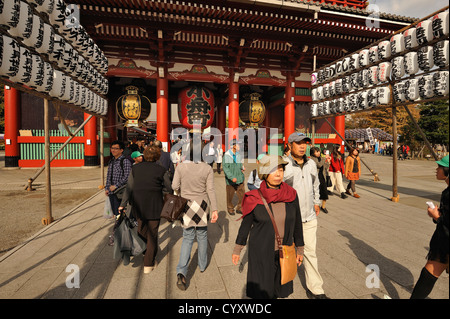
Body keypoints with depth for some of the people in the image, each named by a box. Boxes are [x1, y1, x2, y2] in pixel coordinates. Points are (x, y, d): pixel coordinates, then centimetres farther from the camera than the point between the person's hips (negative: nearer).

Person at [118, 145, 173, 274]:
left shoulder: (135, 168, 2)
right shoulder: (161, 170, -6)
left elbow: (129, 188, 0)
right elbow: (169, 188, -1)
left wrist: (122, 204, 5)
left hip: (138, 204, 3)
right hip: (154, 205, -3)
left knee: (141, 228, 25)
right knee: (152, 233, 9)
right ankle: (148, 264, 17)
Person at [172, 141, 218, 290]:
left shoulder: (180, 167, -10)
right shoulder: (207, 168, -11)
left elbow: (174, 187, -5)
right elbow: (210, 190, -12)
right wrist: (215, 209, -9)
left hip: (186, 205, 1)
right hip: (202, 206, 0)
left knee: (187, 238, 12)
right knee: (202, 235, 19)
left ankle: (181, 272, -1)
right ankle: (202, 265, 36)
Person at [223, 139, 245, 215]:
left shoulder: (238, 154, 5)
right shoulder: (226, 156, -15)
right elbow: (225, 168, -17)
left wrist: (242, 167, -2)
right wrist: (232, 177, -22)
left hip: (239, 179, 5)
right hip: (230, 180, -5)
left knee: (242, 194, 6)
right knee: (230, 196, 10)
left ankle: (239, 208, 25)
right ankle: (230, 209, 33)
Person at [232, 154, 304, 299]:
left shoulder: (291, 195, -8)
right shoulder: (255, 198, -15)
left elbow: (297, 223, 3)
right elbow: (245, 224, -3)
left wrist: (300, 248, 9)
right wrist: (237, 249, 4)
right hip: (261, 251, -2)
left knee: (281, 291, 16)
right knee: (261, 292, 9)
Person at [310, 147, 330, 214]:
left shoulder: (321, 158, 11)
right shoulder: (312, 159, -8)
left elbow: (325, 168, 12)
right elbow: (319, 165, -23)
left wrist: (328, 162, -3)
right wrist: (325, 158, -16)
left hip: (322, 177, 6)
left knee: (325, 192, 4)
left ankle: (323, 206, 23)